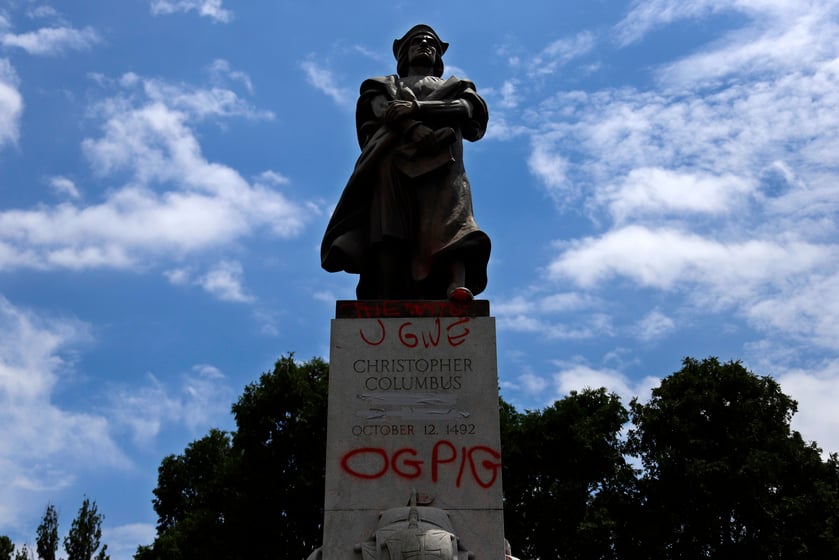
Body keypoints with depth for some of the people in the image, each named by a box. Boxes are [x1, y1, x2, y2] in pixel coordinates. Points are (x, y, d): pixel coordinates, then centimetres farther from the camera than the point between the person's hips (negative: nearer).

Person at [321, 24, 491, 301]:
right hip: (394, 157, 0)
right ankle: (388, 304, -43)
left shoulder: (455, 87, 37)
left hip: (441, 158, 0)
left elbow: (472, 109, 11)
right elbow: (381, 111, 10)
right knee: (389, 225, -27)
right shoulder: (384, 85, 35)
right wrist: (415, 129, -13)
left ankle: (458, 287, -55)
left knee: (447, 216, -31)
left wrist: (418, 107, -5)